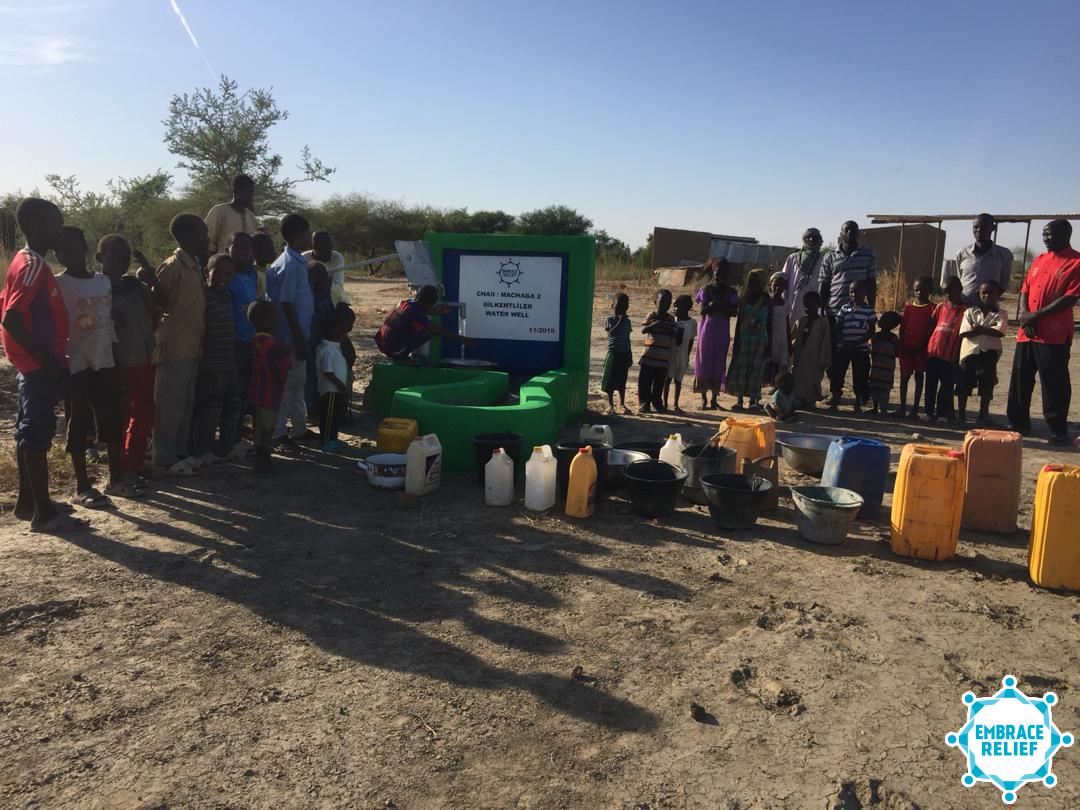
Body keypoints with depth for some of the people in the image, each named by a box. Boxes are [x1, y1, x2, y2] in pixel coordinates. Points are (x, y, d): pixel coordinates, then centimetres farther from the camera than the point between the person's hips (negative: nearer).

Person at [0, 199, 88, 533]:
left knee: (29, 431, 15)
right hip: (38, 365, -10)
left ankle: (27, 501, 26)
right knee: (38, 433, -6)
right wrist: (47, 359, -21)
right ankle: (44, 513, 0)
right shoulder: (33, 265, -18)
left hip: (33, 364, 10)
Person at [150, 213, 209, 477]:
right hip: (174, 347, -9)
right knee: (170, 406, -2)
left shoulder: (195, 266, 14)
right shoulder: (172, 266, -12)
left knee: (186, 404, 14)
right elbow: (158, 302, -11)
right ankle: (164, 461, 5)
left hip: (192, 346, 9)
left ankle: (180, 454, 24)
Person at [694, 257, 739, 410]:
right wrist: (722, 308, -16)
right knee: (704, 361, -1)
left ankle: (714, 398, 10)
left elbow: (734, 311, -6)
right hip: (707, 329, -2)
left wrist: (715, 307, -16)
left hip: (723, 332, 2)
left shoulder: (732, 292, 5)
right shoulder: (706, 289, 0)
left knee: (719, 364, 3)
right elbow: (702, 310, -10)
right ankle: (704, 398, 7)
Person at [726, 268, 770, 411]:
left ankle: (753, 400, 8)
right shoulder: (744, 300, 3)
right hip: (744, 340, 1)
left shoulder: (766, 303, 1)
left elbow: (769, 325, 4)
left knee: (756, 369, 0)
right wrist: (736, 343, 1)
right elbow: (738, 322, 5)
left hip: (760, 341, -1)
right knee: (740, 368, -1)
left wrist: (768, 345, 1)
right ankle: (739, 399, 7)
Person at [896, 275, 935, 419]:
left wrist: (923, 346, -13)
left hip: (921, 349, -3)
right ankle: (902, 407, 13)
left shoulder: (932, 308, -3)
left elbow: (932, 329, -7)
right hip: (906, 348, 3)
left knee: (919, 376, 2)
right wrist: (902, 345, -1)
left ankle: (915, 409, 5)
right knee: (904, 376, 6)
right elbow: (902, 326, 7)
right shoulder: (908, 306, 7)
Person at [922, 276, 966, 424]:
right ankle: (928, 411, 13)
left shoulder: (964, 310, -1)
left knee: (946, 385, 4)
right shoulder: (940, 307, 11)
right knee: (931, 384, 7)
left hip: (950, 355, -4)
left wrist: (960, 355, -7)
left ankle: (942, 413, 12)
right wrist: (926, 345, 9)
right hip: (933, 351, 4)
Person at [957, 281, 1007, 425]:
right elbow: (964, 332, -6)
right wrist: (988, 330, -10)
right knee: (964, 383, 1)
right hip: (970, 351, 1)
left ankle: (983, 415, 8)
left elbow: (1000, 332, -13)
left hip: (989, 352, -1)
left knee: (986, 385, -2)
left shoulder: (1000, 315, 6)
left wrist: (979, 328, -10)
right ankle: (961, 413, 13)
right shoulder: (970, 311, 8)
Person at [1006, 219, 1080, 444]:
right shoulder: (1039, 260, 16)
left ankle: (1058, 431, 6)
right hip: (1027, 332, 7)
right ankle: (1019, 423, 23)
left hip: (1055, 335, -6)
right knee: (1020, 380, 11)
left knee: (1054, 384, -2)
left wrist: (1037, 315, -15)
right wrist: (1024, 315, -5)